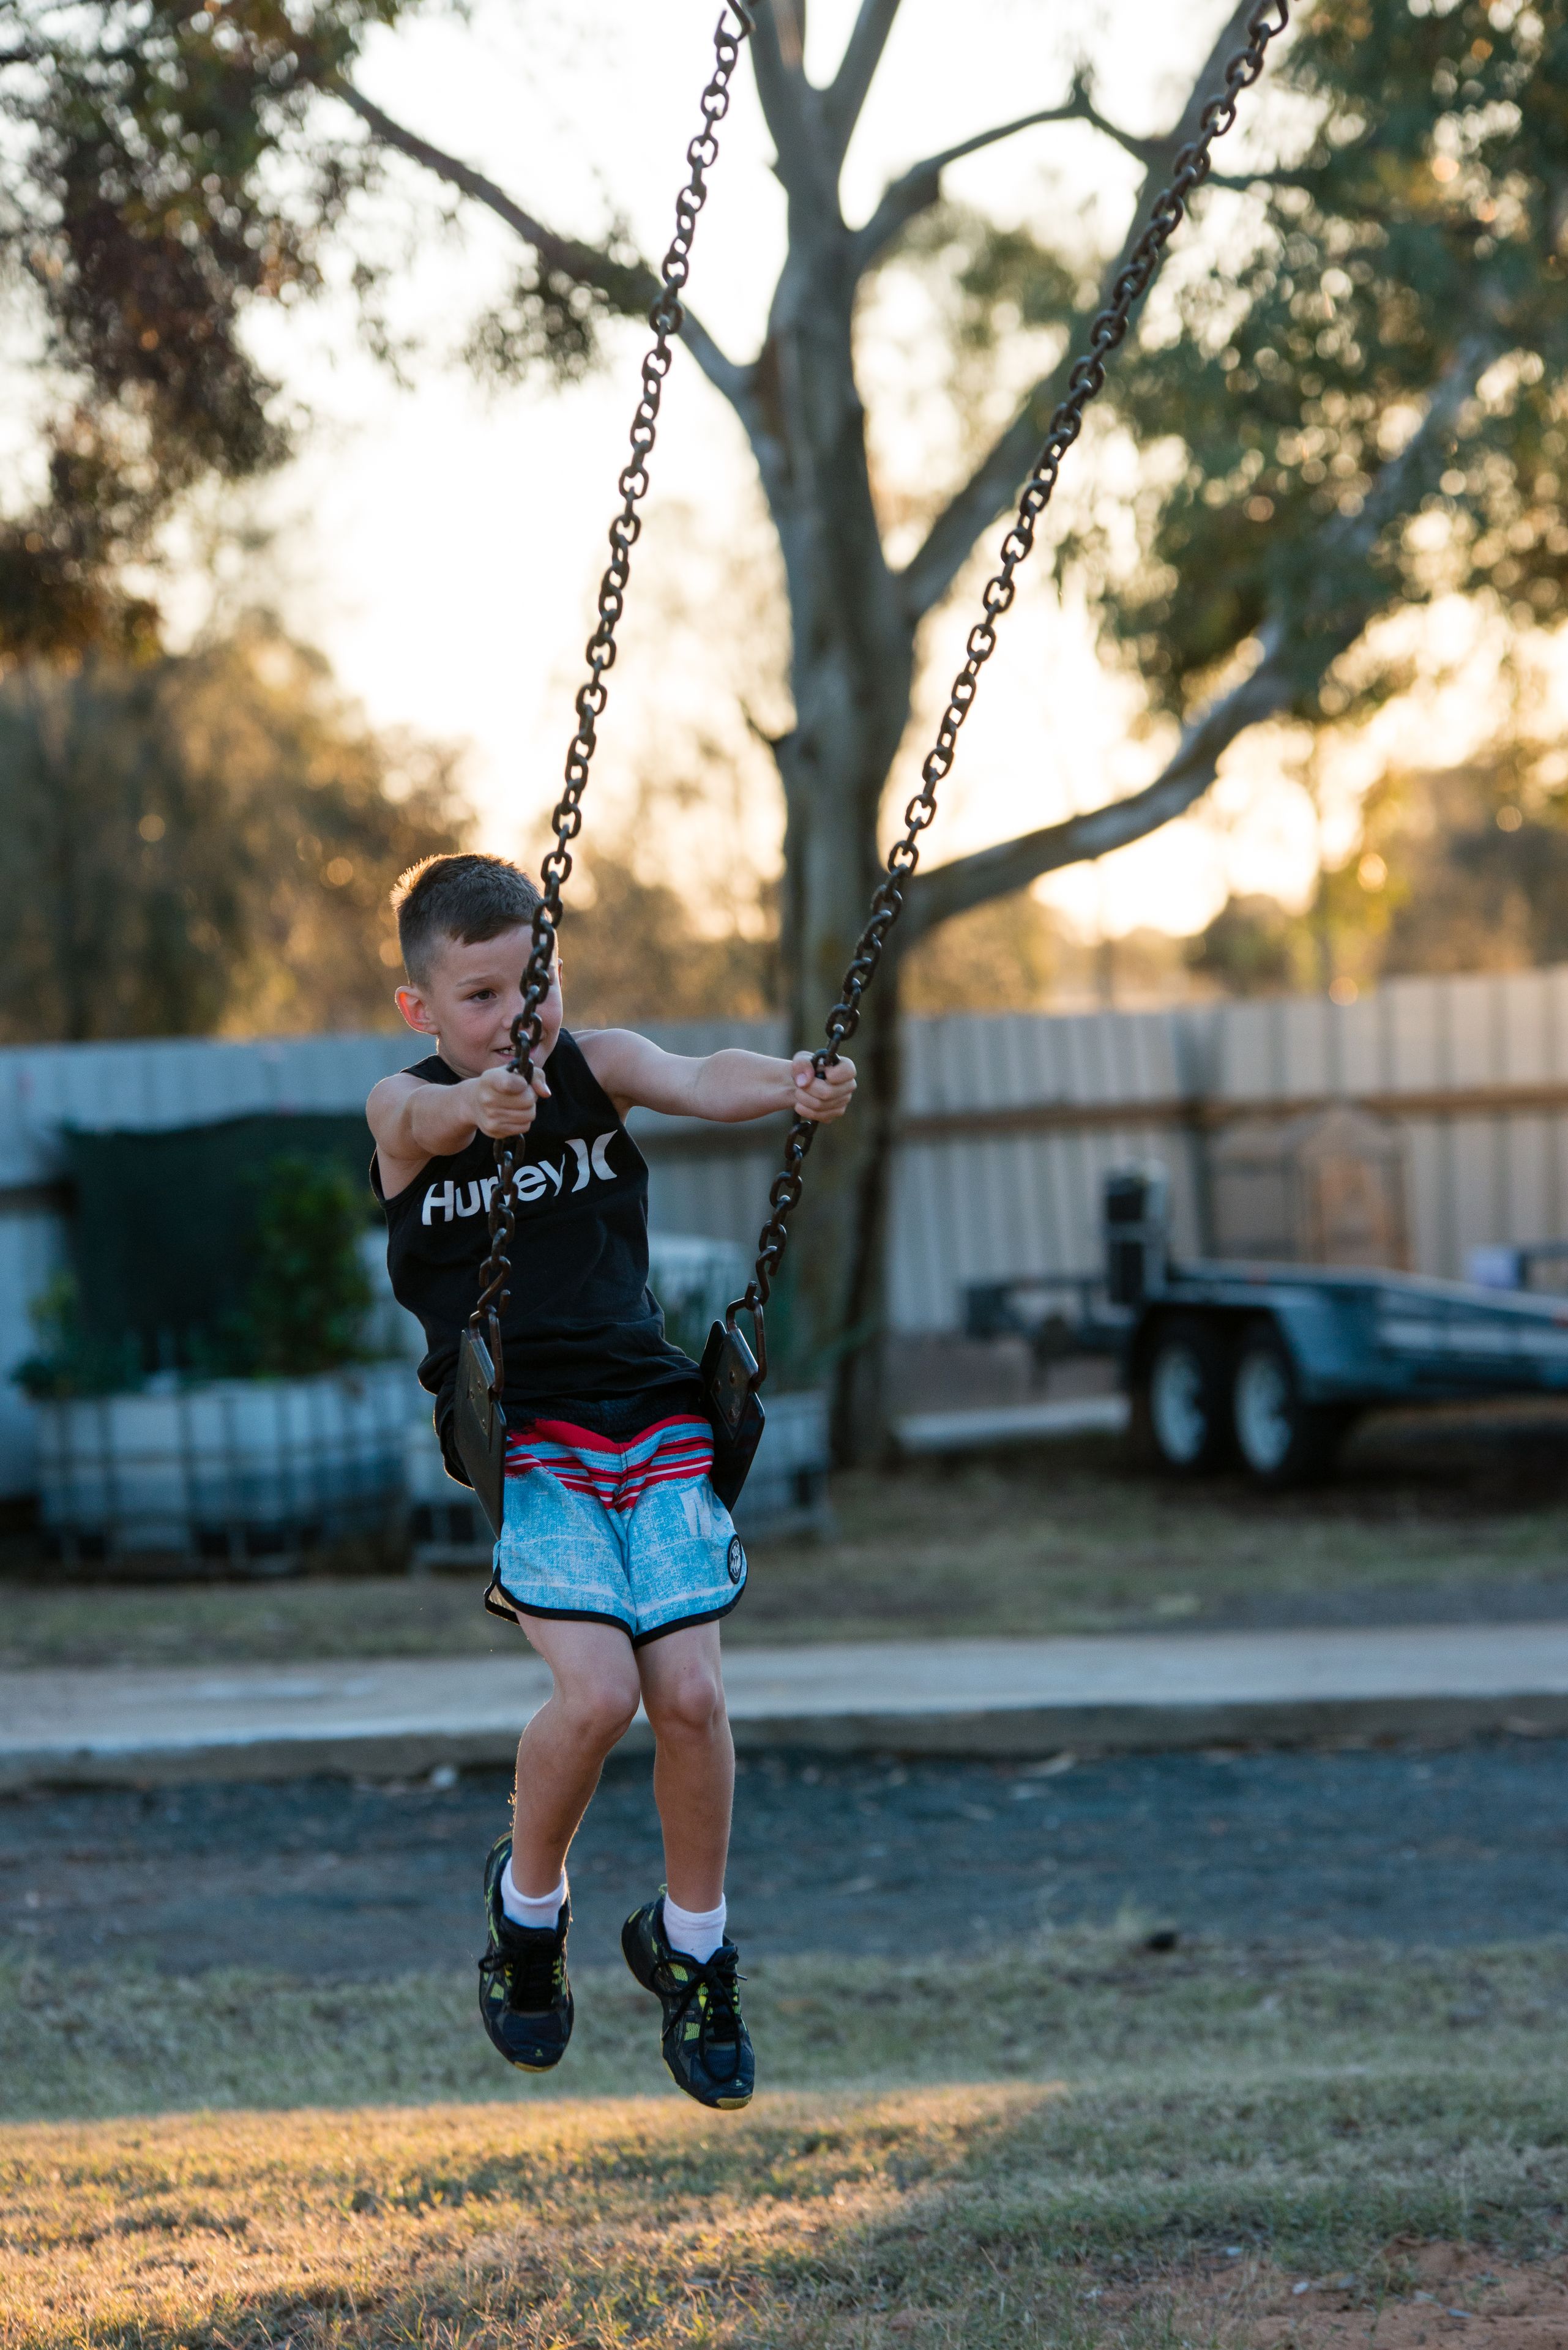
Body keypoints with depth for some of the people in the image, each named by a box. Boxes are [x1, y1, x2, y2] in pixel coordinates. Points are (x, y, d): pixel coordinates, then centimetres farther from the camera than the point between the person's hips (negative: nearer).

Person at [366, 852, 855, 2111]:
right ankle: (528, 1900, 11)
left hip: (653, 1417, 2)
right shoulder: (405, 1108, 0)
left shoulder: (597, 1065, 5)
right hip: (520, 1436, -2)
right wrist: (479, 1109, -51)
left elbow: (696, 1081, -16)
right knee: (596, 1689, -20)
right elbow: (430, 1116, -26)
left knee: (690, 1692, -10)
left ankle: (692, 1948, 15)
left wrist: (786, 1086, -39)